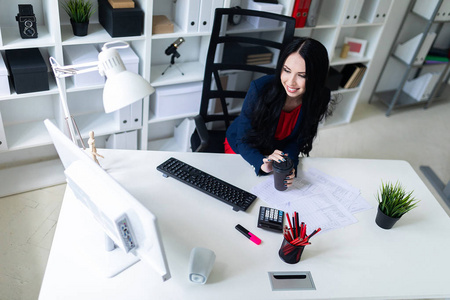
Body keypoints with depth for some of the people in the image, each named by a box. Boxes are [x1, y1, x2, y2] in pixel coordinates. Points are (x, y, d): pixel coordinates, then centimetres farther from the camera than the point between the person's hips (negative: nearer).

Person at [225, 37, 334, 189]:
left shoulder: (320, 99, -22)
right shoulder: (260, 88, -31)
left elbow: (296, 142, -11)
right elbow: (244, 141, -24)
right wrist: (262, 163, -43)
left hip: (276, 153, 2)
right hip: (241, 151, -2)